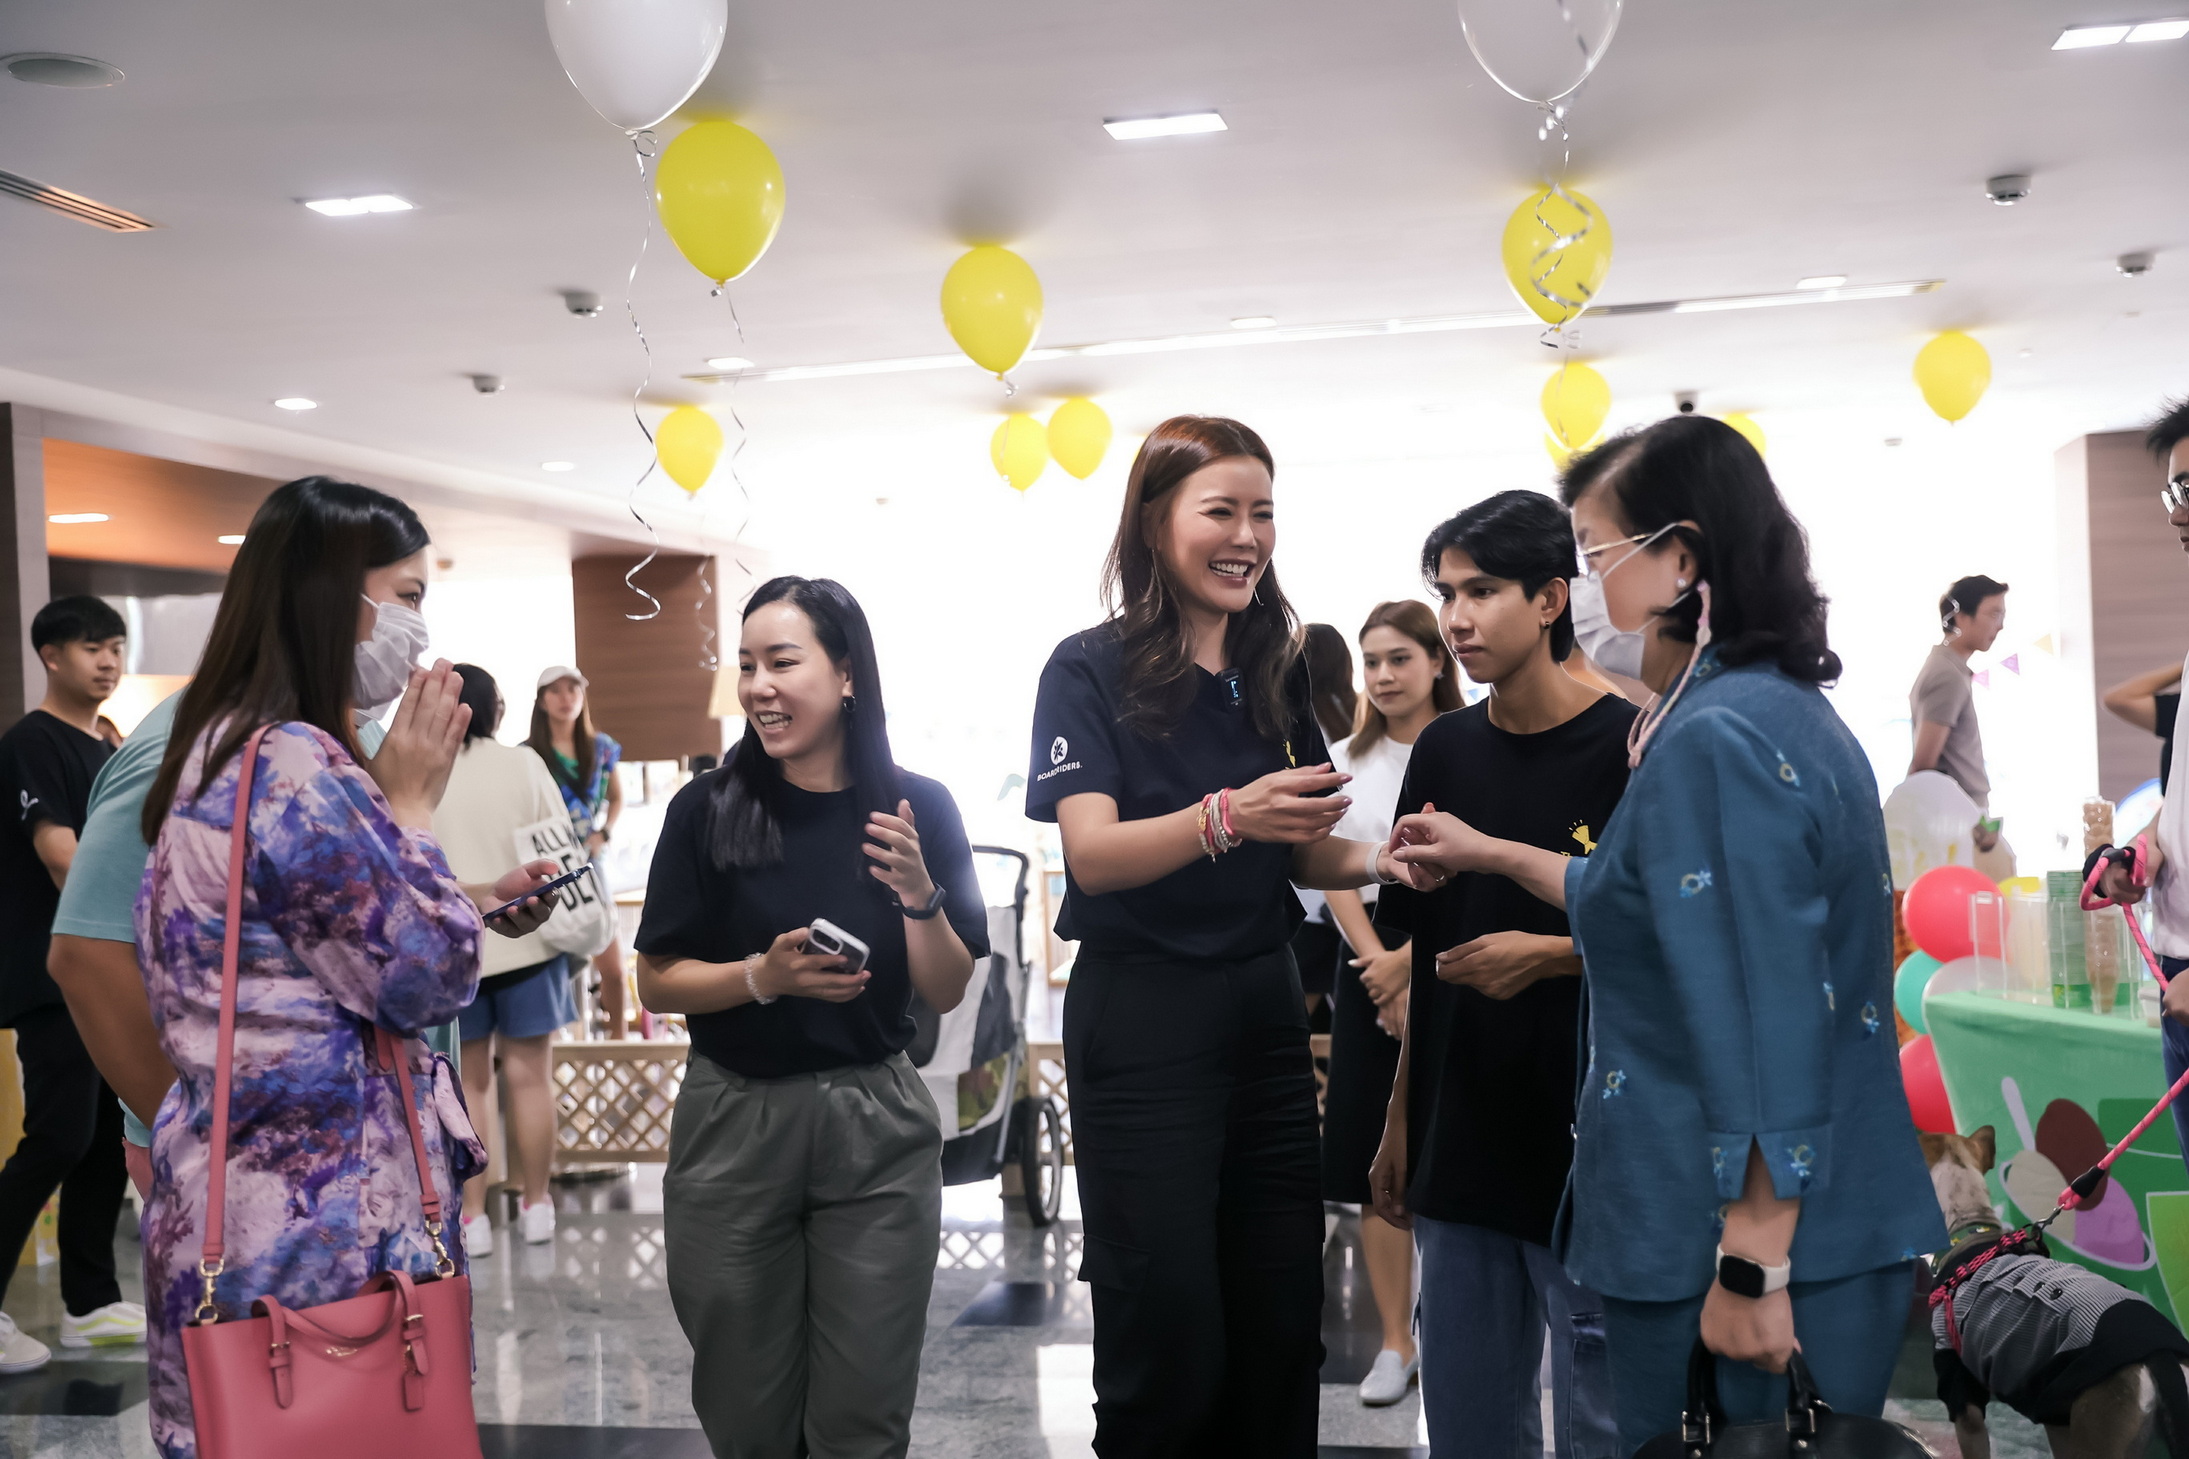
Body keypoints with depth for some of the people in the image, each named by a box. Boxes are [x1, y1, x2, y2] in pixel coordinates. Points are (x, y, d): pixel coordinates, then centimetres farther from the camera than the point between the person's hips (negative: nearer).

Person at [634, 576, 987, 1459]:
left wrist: (919, 893, -17)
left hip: (876, 1127, 0)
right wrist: (763, 977, -19)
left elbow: (946, 993, 1)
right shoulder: (708, 809, -5)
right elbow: (658, 985, -2)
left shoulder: (916, 809, -3)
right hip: (734, 1126, 0)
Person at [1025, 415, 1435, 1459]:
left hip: (1263, 1010, 6)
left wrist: (1378, 859, -7)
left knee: (1282, 1323, 9)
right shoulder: (1091, 670, -6)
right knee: (1169, 1334, 0)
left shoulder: (1274, 677, 10)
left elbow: (1302, 855, 14)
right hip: (1142, 1020, -5)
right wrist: (1227, 816, -34)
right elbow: (1092, 854, -17)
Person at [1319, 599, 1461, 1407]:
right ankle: (1396, 1343, 11)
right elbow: (1336, 876, 5)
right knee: (1373, 1157, 2)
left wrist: (1411, 963, -15)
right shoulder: (1344, 761, 11)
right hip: (1369, 962, 4)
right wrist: (1378, 964, -8)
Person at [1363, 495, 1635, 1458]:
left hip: (1592, 1158, -5)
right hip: (1461, 1153, 5)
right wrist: (1401, 1120, 13)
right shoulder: (1444, 752, 8)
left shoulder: (1633, 749, -9)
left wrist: (1550, 955, -21)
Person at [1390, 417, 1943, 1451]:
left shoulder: (1715, 740, -21)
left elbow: (1770, 1038, -25)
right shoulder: (1783, 708, 9)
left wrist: (1751, 1274, -22)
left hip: (1729, 1248, -9)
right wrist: (1491, 855, 30)